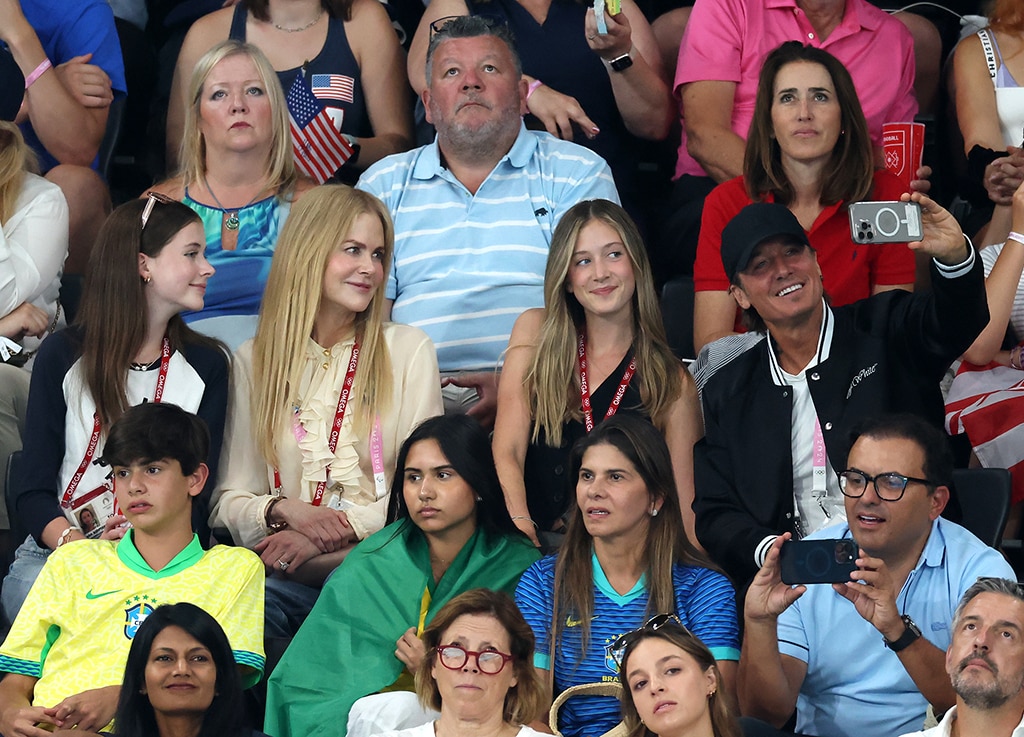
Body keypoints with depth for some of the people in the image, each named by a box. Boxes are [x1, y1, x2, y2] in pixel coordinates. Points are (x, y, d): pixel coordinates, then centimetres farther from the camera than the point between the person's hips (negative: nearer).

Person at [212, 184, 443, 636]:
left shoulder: (409, 350, 10)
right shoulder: (255, 360, 14)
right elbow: (228, 502, 11)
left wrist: (343, 526, -12)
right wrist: (283, 510, -11)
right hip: (286, 578, 1)